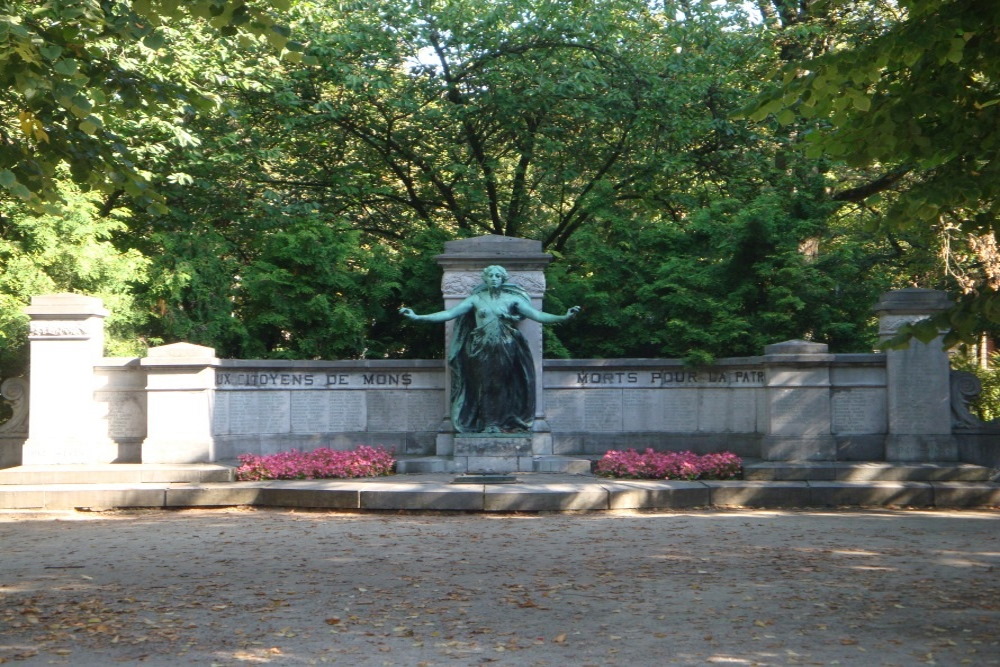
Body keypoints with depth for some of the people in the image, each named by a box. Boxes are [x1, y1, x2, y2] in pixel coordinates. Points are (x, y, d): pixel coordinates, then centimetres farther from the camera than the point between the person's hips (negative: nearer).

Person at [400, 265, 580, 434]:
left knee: (504, 387, -1)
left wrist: (564, 317, -16)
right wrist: (417, 317, -8)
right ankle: (487, 425, 6)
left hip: (506, 350, 0)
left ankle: (505, 424, 6)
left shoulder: (512, 298, 3)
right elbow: (448, 314, 1)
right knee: (485, 386, 0)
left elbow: (537, 315, -2)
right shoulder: (475, 299, 4)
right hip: (482, 350, 0)